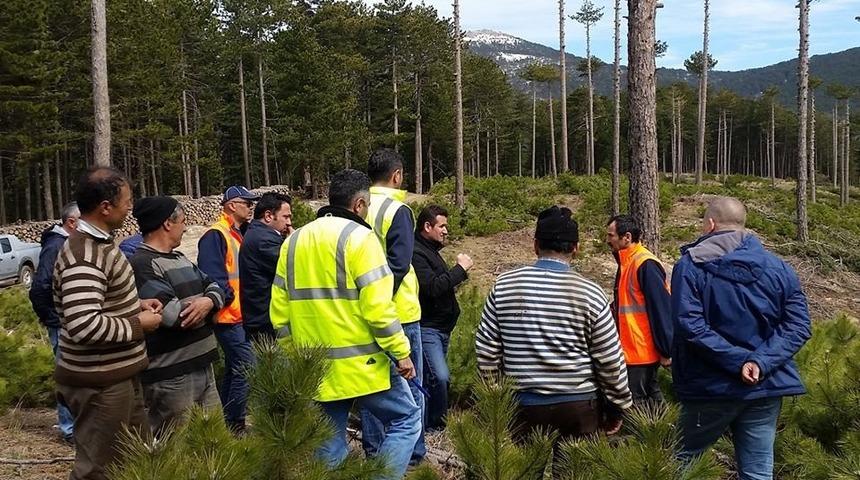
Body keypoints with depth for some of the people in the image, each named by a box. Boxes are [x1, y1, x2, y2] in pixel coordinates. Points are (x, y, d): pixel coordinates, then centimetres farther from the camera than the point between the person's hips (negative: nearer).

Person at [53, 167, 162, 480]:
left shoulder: (99, 243, 9)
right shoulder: (85, 257, -24)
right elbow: (84, 325, -33)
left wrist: (135, 305, 6)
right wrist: (139, 324, -19)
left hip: (119, 375, 10)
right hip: (98, 382, -10)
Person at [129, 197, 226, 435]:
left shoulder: (180, 259, 17)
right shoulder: (142, 265, -15)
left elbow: (214, 287, 11)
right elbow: (172, 313, -23)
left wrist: (208, 301, -13)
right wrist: (202, 306, -2)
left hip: (202, 366, 9)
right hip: (170, 377, -9)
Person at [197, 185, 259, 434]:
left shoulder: (236, 234, 16)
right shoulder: (216, 235, -15)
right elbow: (212, 277, -24)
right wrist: (230, 298, -16)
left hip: (238, 317, 10)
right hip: (229, 317, -10)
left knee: (234, 369, 16)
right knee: (246, 368, -10)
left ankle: (227, 422, 27)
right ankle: (236, 425, -2)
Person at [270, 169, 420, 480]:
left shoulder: (294, 241, 10)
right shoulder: (358, 236, -10)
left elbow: (279, 313, 11)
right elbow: (378, 308, -17)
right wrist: (401, 353, -8)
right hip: (361, 363, -6)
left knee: (329, 443, 16)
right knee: (405, 419, 11)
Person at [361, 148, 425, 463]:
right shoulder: (397, 211, -13)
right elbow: (398, 265, -21)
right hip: (397, 311, -5)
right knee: (409, 384, 7)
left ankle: (372, 450, 24)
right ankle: (413, 453, 13)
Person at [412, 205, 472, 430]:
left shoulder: (431, 251, 18)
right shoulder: (416, 253, -15)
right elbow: (432, 287, -25)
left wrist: (460, 271, 7)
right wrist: (460, 269, -18)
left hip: (441, 328, 10)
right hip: (426, 328, -10)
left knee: (432, 377, 12)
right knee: (440, 377, -19)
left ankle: (427, 425, 20)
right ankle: (435, 425, -7)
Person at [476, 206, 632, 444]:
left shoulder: (504, 286, -3)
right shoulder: (590, 292, -7)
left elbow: (486, 350, 2)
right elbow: (610, 361, -3)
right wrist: (617, 406, 11)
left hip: (524, 405, 1)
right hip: (579, 405, -1)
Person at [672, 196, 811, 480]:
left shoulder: (690, 265, -7)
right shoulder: (779, 268, 6)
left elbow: (689, 326, -20)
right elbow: (798, 326, -2)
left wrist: (738, 360, -18)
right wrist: (761, 362, -13)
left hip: (711, 388, -4)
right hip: (767, 386, 4)